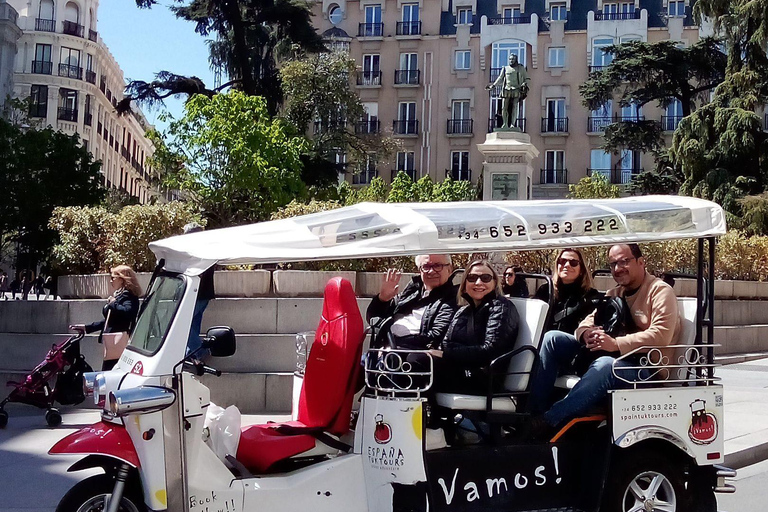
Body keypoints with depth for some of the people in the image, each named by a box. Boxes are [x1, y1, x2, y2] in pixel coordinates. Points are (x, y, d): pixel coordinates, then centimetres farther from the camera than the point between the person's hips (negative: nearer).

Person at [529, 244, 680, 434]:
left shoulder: (659, 291, -5)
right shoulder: (614, 294, 20)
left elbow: (661, 335, -20)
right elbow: (589, 321, 16)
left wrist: (616, 343, -26)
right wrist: (586, 333, -10)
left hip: (644, 367, -8)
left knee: (606, 364, -41)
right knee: (552, 338, -4)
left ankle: (549, 421, -43)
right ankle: (535, 412, -16)